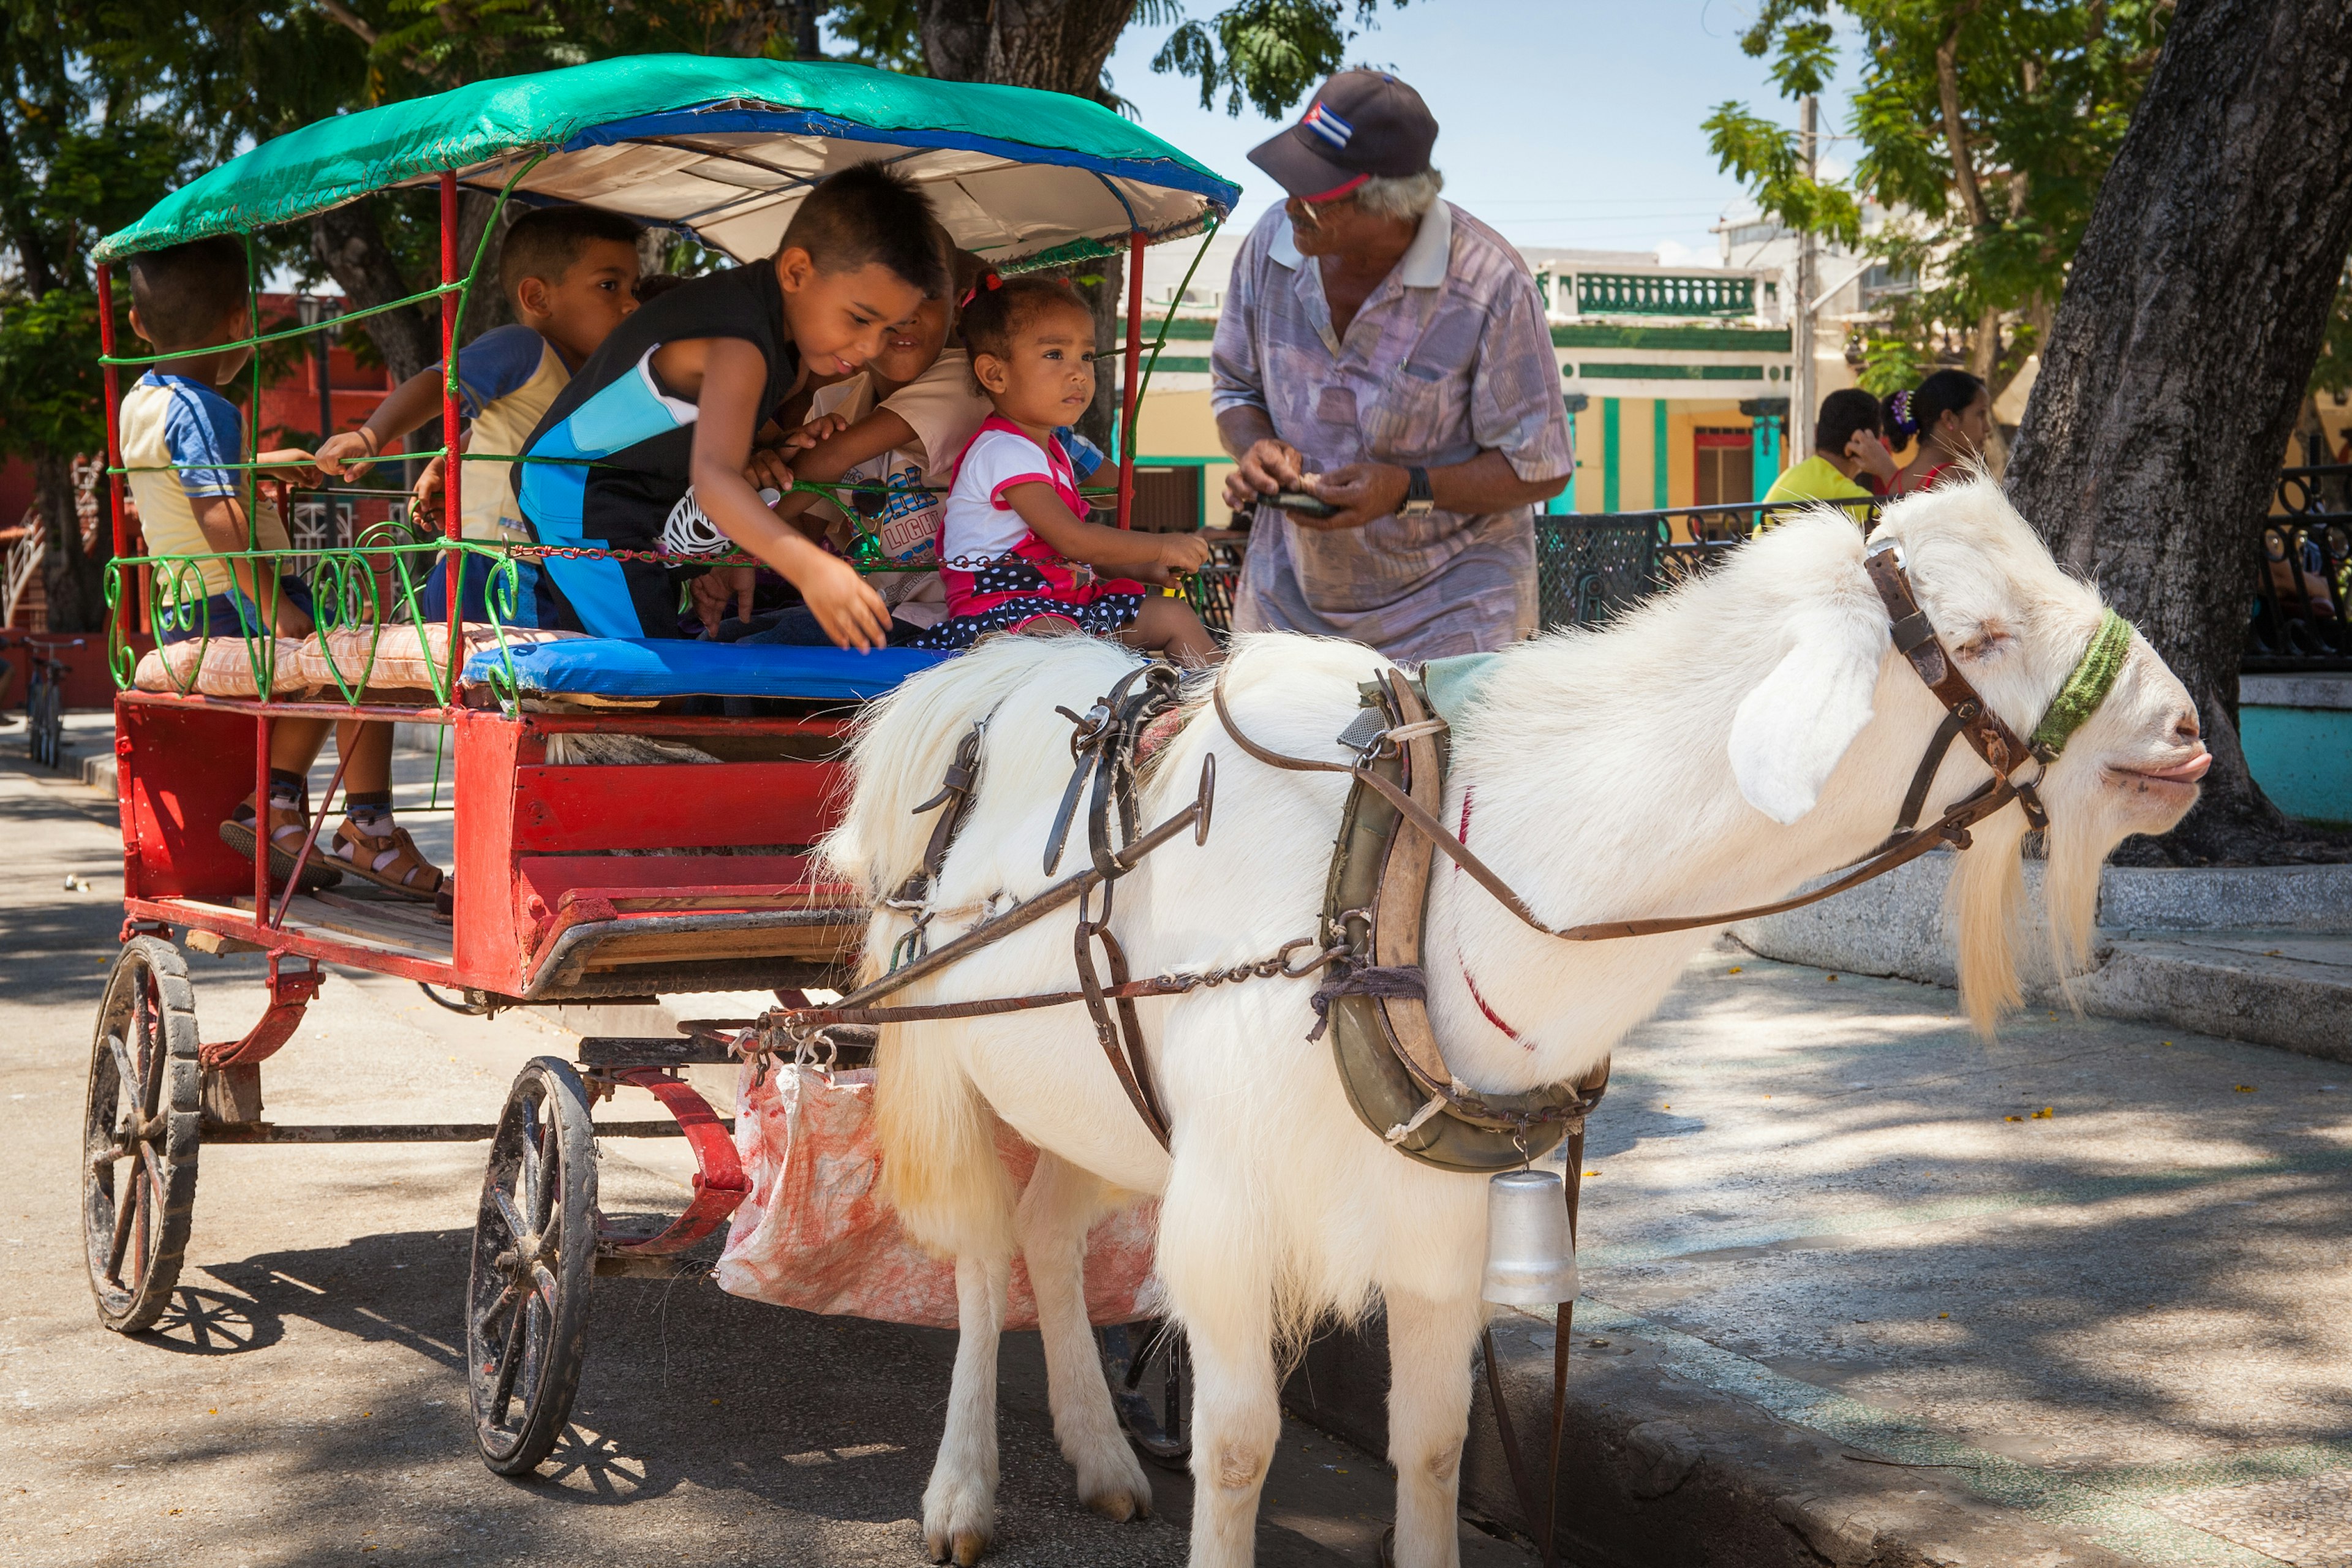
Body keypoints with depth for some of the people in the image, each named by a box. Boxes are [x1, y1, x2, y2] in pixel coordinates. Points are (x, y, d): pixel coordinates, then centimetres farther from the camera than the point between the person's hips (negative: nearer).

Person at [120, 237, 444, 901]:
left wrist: (271, 464, 47)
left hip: (181, 616, 10)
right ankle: (367, 827, -15)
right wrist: (271, 606, -28)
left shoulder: (139, 402, 16)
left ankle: (277, 802, 18)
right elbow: (218, 515, -26)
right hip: (229, 605, -10)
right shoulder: (203, 411, -15)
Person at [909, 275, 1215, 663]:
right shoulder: (1003, 452, -14)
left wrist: (1146, 568, 14)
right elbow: (1071, 540, -20)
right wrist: (1162, 547, -11)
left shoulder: (1050, 451, 21)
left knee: (1175, 615, 7)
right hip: (1002, 610, -11)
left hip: (1063, 603, 11)